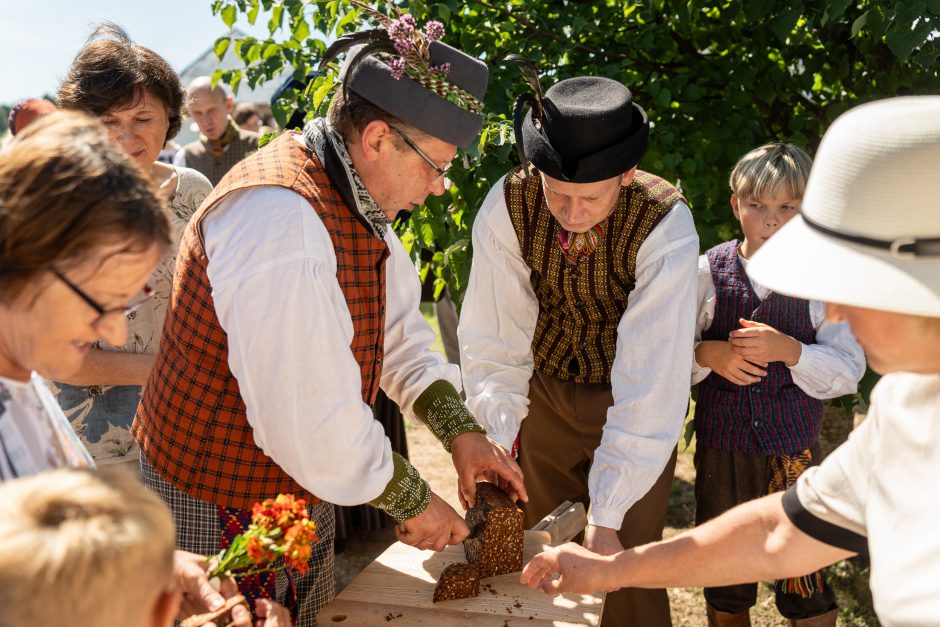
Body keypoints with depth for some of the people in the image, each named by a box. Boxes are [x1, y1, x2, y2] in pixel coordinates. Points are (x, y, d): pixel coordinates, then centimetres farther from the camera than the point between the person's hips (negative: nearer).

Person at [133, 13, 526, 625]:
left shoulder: (355, 199, 0)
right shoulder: (279, 217, -32)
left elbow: (397, 327, 7)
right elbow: (307, 416, -32)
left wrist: (460, 430, -5)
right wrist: (412, 501, -17)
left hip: (304, 484, 9)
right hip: (223, 502, -9)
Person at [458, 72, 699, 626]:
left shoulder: (664, 224, -29)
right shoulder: (508, 206, -21)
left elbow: (651, 375, -31)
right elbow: (495, 340, -16)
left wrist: (607, 516, -32)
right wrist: (496, 441, -26)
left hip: (634, 399, -2)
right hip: (547, 390, 3)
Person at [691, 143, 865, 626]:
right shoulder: (708, 271, -3)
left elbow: (848, 369, -7)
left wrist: (787, 349, -22)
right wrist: (708, 354, -18)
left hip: (794, 448, -1)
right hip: (721, 446, 2)